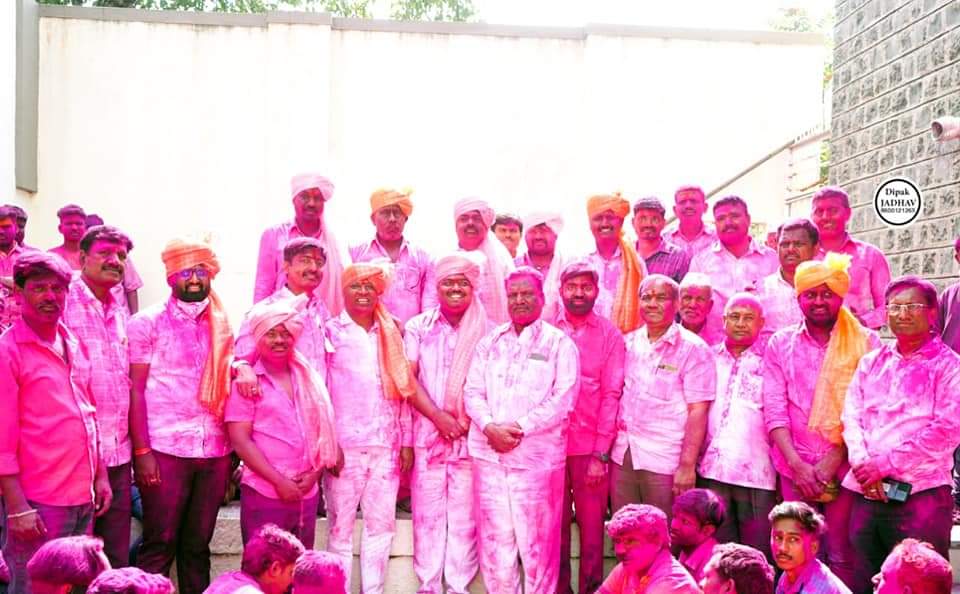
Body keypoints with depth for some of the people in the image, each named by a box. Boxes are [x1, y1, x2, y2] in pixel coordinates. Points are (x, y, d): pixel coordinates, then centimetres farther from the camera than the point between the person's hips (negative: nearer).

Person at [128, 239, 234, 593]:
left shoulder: (221, 326, 13)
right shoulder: (148, 322, 0)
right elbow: (134, 389, -4)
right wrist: (141, 450, -11)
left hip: (215, 451, 4)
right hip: (165, 450, -4)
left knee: (198, 546, 11)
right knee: (159, 546, 0)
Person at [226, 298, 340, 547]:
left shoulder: (307, 378, 11)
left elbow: (323, 430, 12)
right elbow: (240, 439, -8)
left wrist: (315, 473, -3)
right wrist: (279, 481, -12)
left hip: (307, 494, 5)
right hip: (264, 495, -4)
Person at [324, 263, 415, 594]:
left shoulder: (390, 334, 14)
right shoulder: (330, 332, 1)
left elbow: (402, 391, 14)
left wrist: (407, 440, 9)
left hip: (386, 446, 4)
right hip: (345, 446, -4)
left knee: (382, 526, 6)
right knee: (341, 527, 2)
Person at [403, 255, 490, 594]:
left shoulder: (486, 329, 3)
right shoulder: (419, 326, 5)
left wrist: (469, 420, -10)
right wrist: (439, 417, -10)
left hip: (470, 436, -1)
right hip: (427, 433, 1)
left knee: (465, 514, 2)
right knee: (427, 512, 4)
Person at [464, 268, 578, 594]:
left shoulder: (559, 343, 1)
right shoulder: (490, 341, 13)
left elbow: (562, 399, -7)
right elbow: (473, 391, 8)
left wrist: (519, 428, -13)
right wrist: (491, 427, -9)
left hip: (538, 456, -3)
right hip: (489, 454, 4)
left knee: (537, 540, 1)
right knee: (494, 537, 7)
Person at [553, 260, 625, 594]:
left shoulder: (610, 335, 3)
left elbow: (611, 395, -2)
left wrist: (600, 453, -8)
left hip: (592, 449, -1)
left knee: (591, 529, 3)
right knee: (555, 527, 7)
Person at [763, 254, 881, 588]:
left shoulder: (865, 342, 3)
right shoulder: (781, 343, 8)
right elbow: (774, 409, 2)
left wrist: (836, 455, -11)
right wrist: (797, 462, -8)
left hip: (845, 467, -1)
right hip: (795, 467, 2)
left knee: (842, 557, 0)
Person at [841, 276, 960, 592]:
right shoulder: (870, 363, 16)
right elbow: (851, 416, 9)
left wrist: (885, 464, -11)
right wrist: (863, 464, -9)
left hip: (921, 494, -4)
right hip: (866, 493, 5)